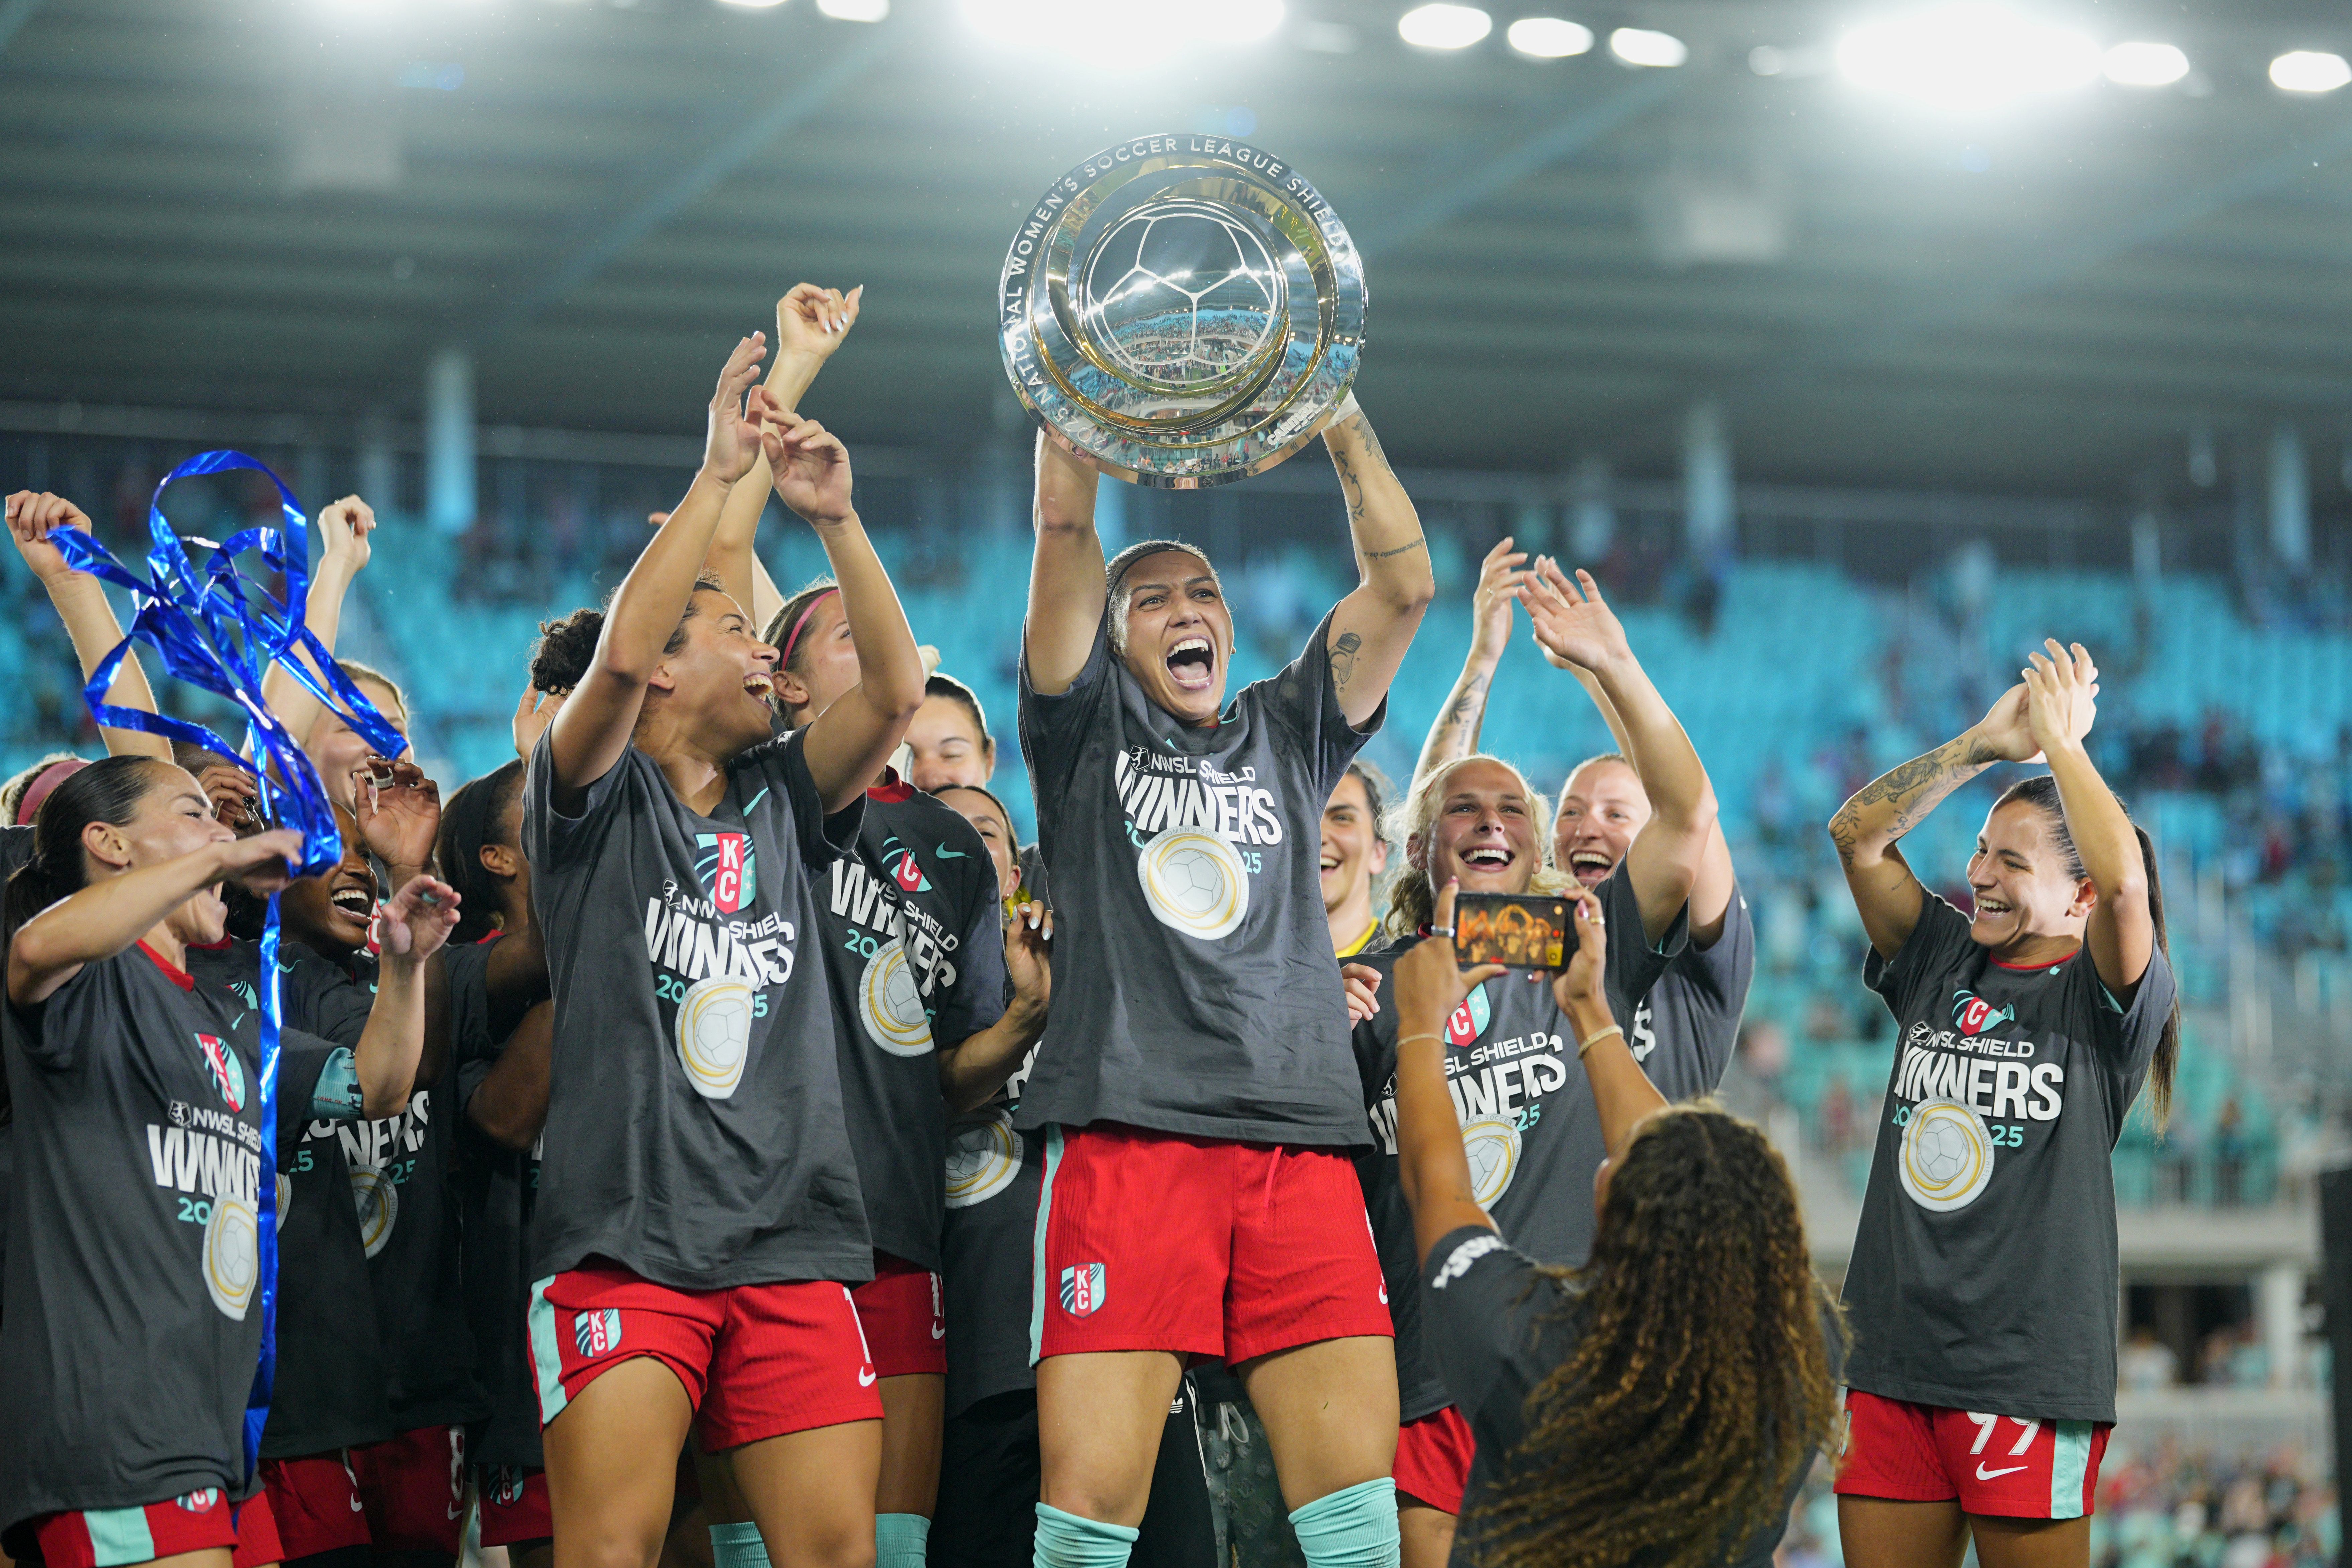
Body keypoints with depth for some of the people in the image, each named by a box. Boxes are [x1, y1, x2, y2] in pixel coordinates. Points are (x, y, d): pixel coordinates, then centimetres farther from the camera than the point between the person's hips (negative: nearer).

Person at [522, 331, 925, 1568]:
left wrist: (835, 517, -3)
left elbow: (897, 690, 6)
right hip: (624, 1238, -4)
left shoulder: (782, 804, 19)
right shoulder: (597, 803, 6)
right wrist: (717, 474, -10)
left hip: (793, 1243, 4)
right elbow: (617, 656, -12)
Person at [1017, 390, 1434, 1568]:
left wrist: (1335, 410, 9)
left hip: (1301, 1144, 3)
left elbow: (1403, 581, 15)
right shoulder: (1089, 729, 17)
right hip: (1127, 1136, -3)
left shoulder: (1287, 735, 25)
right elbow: (1065, 534, 5)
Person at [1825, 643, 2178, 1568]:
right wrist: (1985, 743, 1)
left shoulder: (2103, 997, -2)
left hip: (2027, 1378, -5)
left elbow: (2126, 882, -22)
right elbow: (1857, 834, 8)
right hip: (1891, 1367, 5)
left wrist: (2060, 738, -10)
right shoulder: (1944, 964, 13)